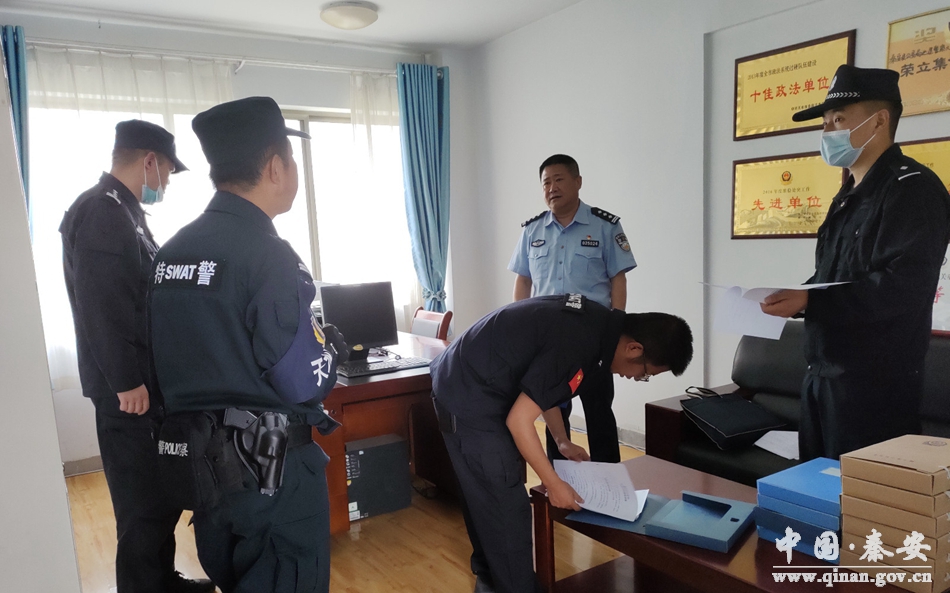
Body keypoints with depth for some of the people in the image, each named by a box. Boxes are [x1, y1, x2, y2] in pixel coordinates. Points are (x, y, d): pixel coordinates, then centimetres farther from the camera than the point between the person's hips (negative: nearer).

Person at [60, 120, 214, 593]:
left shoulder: (123, 211, 16)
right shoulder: (101, 211, -16)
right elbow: (102, 306, -24)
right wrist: (126, 382, -22)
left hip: (150, 380, 10)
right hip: (130, 388, -10)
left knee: (164, 492, 18)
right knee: (145, 501, 0)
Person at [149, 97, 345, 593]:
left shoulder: (171, 252, 4)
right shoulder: (268, 254, -20)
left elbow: (177, 364, 9)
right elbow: (306, 384, -20)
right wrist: (330, 346, -1)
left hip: (194, 458, 8)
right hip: (270, 467, -8)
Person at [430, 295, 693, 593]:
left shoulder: (597, 320, 2)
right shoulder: (578, 344, -27)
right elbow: (518, 420, -23)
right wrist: (553, 483, -13)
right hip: (470, 398, -10)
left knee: (484, 496, 23)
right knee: (508, 507, -2)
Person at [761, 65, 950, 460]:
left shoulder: (911, 189, -12)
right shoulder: (850, 196, 18)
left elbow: (901, 287, -23)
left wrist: (808, 302, -27)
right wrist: (793, 300, 5)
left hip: (876, 381, -9)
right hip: (824, 372, 9)